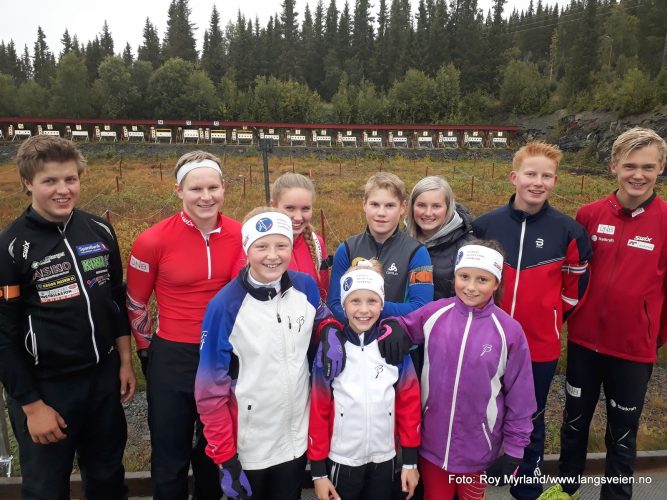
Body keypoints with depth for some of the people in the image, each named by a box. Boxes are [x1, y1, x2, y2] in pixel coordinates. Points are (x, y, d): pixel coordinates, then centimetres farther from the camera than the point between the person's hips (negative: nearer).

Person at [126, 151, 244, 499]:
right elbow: (135, 304, 1)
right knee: (170, 458, 16)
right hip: (172, 359, -2)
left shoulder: (239, 235, -7)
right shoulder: (154, 240, -14)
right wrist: (148, 351, 9)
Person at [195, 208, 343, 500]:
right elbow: (211, 390, -14)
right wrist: (225, 458, -12)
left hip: (297, 438, 4)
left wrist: (330, 331, -9)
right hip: (247, 447, -3)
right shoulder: (224, 306, -20)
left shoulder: (306, 287, -9)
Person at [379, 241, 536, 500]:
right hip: (432, 443, 1)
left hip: (478, 449, -1)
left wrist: (513, 450, -1)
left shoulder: (509, 330, -12)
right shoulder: (434, 313, -10)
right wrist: (393, 327, -18)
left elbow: (520, 397, -5)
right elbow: (405, 325, 6)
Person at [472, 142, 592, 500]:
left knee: (530, 422, 17)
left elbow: (576, 285, 6)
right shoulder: (485, 225, -6)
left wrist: (550, 320, 8)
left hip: (540, 346, -1)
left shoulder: (568, 230, -7)